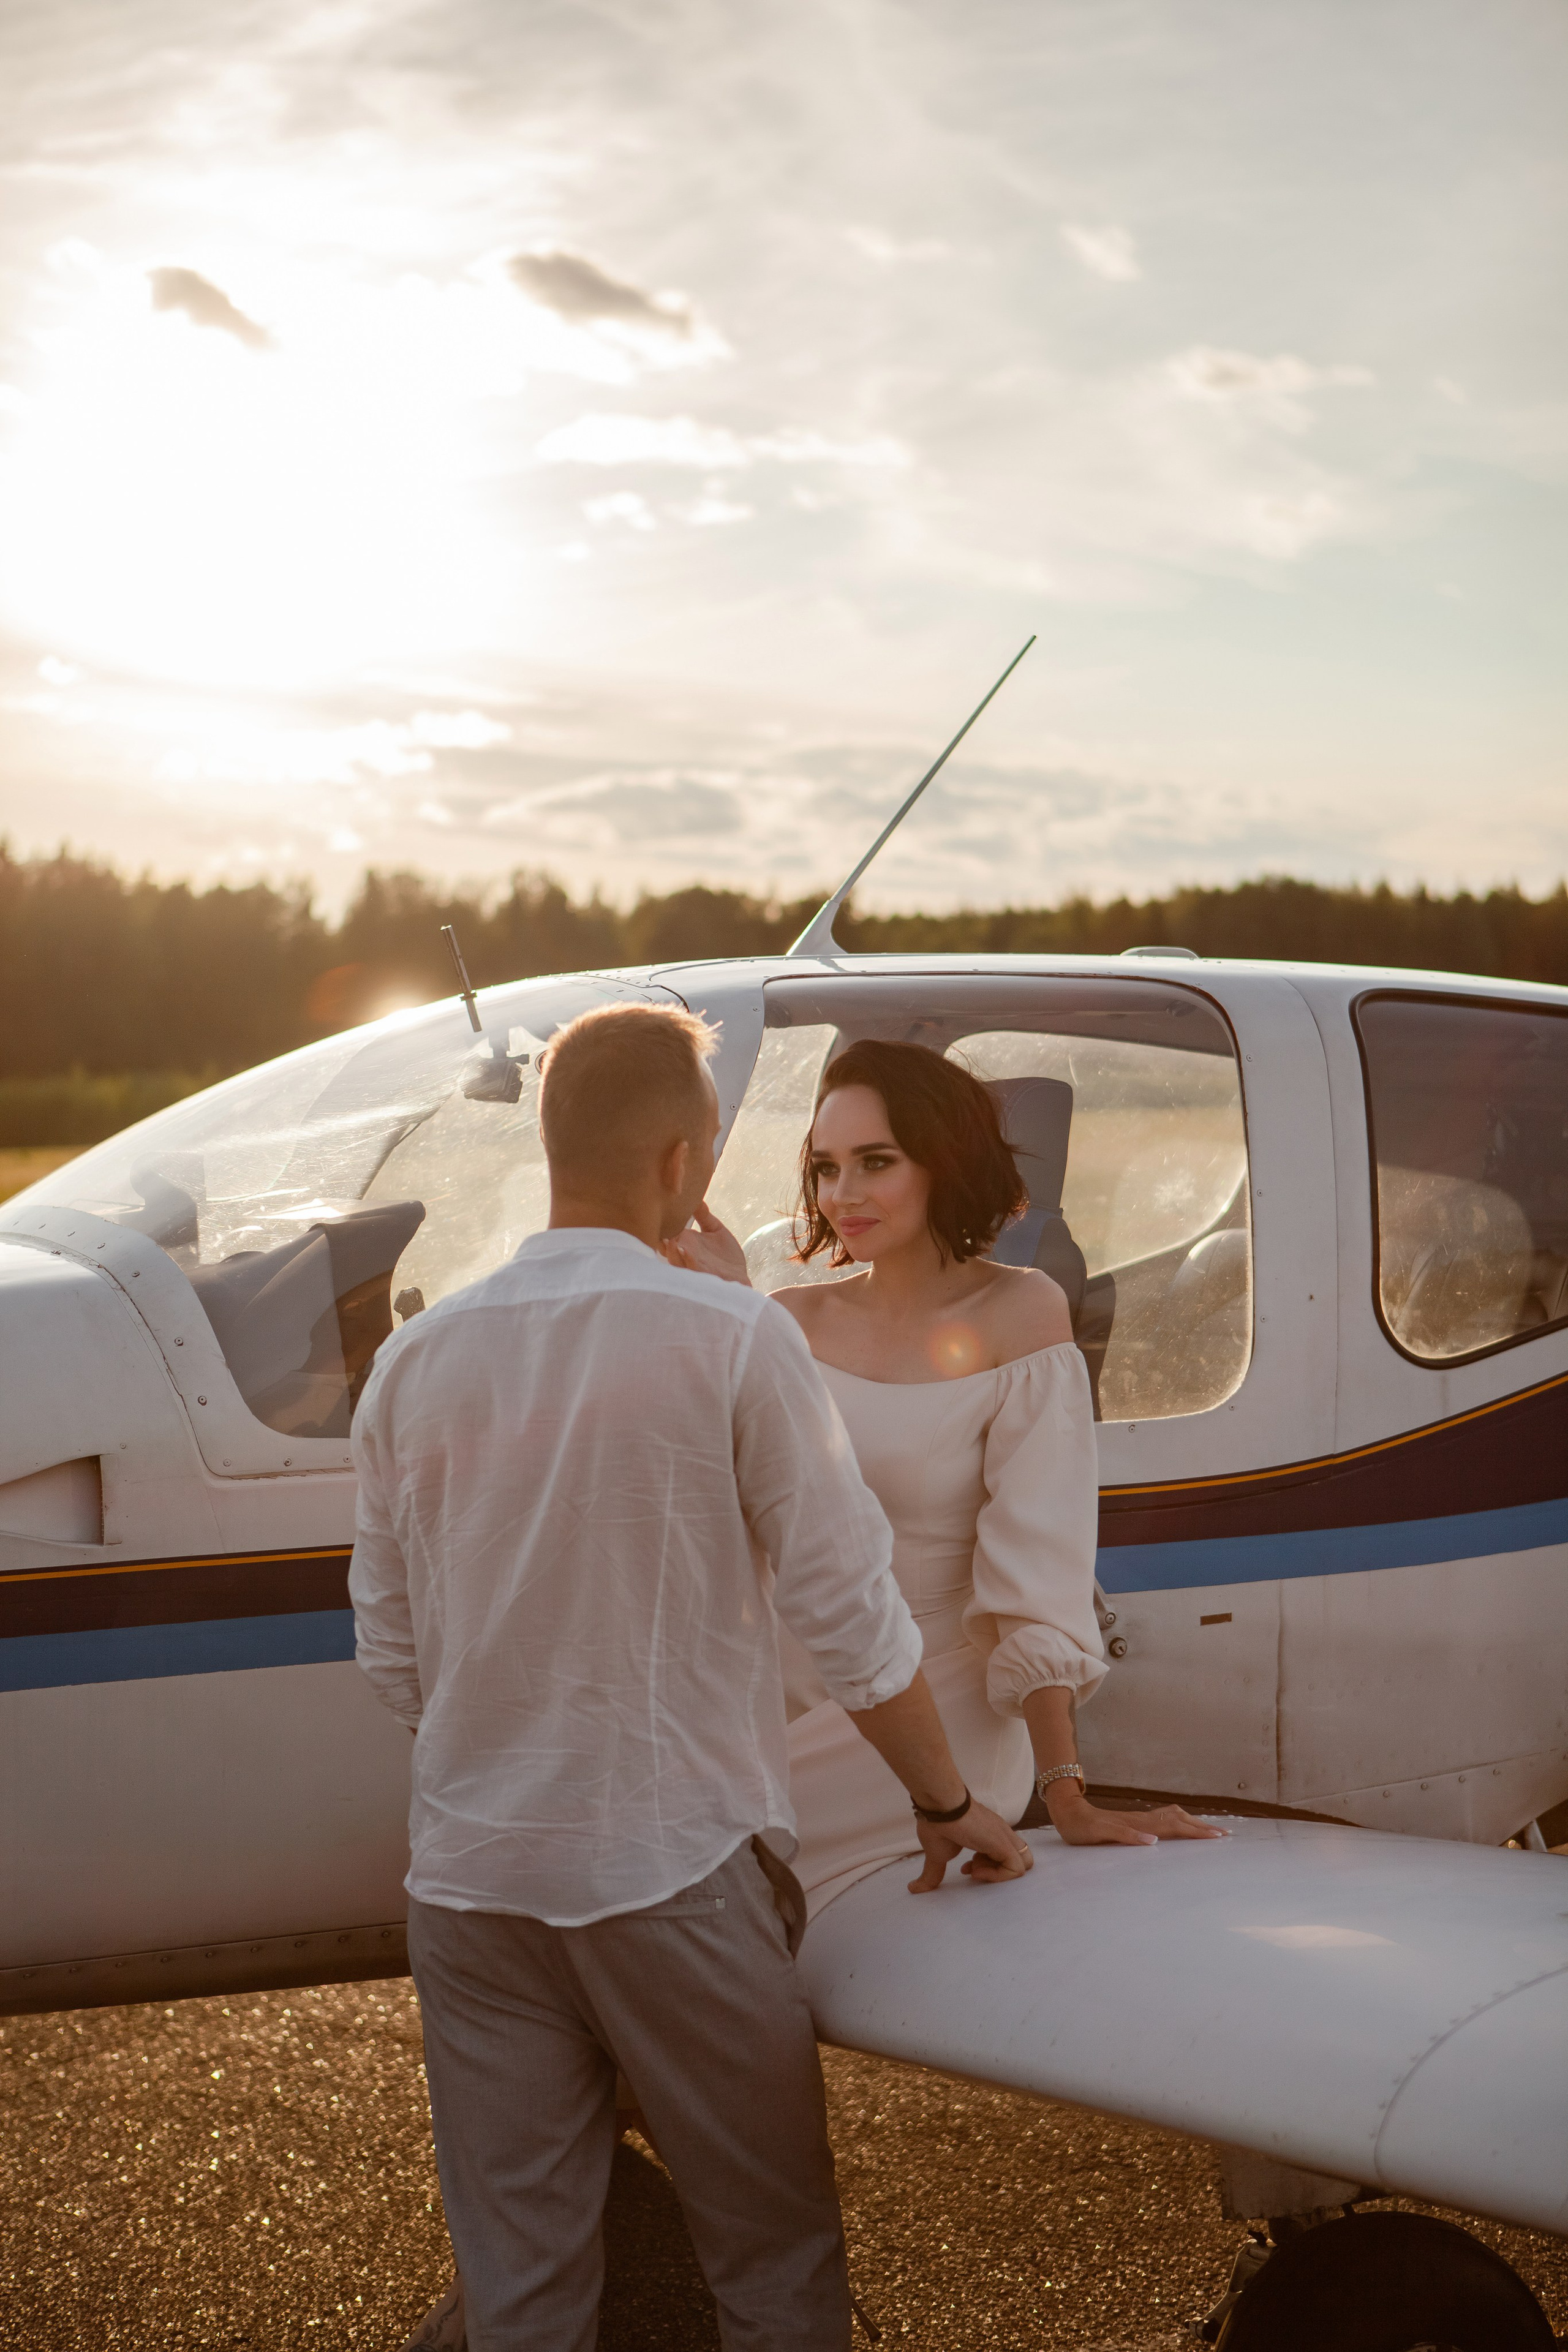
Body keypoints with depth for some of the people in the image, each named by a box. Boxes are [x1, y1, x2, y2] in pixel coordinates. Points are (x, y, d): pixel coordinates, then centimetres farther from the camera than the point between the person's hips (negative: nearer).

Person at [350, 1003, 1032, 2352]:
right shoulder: (732, 1342, -11)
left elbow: (392, 1652, 9)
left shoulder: (418, 1362, 1)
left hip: (470, 1874, 4)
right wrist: (947, 1802, 6)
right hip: (674, 1868, -4)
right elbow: (849, 1613, -8)